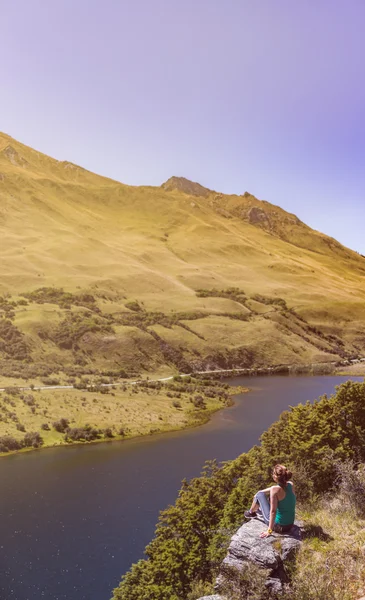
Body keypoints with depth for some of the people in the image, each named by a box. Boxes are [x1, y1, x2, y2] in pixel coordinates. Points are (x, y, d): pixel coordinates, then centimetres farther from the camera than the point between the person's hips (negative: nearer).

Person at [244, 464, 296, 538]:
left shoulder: (275, 490, -26)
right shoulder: (291, 485, -8)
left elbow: (273, 511, -25)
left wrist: (269, 531, -18)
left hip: (278, 526, -6)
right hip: (290, 525, 6)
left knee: (259, 494, 9)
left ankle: (251, 512, 38)